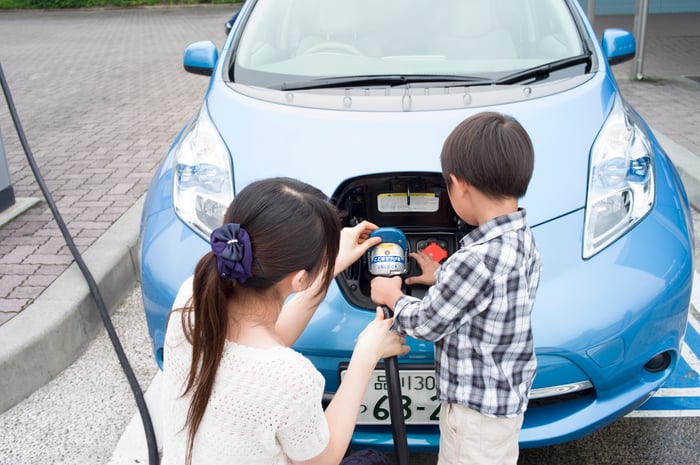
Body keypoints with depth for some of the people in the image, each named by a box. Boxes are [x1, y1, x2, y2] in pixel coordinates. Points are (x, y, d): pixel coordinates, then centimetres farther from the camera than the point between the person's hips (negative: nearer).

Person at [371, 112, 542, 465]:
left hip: (478, 407, -9)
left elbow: (426, 323, -17)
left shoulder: (477, 259, -31)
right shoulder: (522, 240, -3)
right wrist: (442, 277, 21)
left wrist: (392, 297, 0)